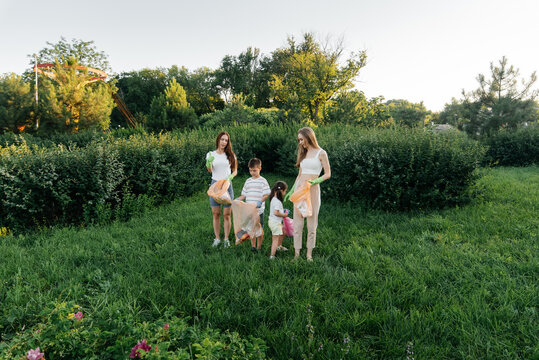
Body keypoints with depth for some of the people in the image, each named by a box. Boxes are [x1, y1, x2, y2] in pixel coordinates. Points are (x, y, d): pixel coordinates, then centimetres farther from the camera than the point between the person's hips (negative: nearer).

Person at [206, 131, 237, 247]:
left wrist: (231, 176, -13)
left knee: (226, 214, 1)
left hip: (227, 185, 0)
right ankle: (217, 238, 17)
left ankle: (226, 239, 12)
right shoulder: (210, 154, 4)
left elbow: (235, 170, 10)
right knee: (216, 214, 6)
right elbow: (209, 170, -8)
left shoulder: (231, 155, 5)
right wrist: (209, 162, -29)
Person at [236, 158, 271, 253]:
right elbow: (244, 195, 14)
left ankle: (259, 247, 18)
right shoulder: (248, 181, 11)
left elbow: (266, 194, -9)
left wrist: (260, 201, -25)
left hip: (259, 210, -4)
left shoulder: (263, 181, -4)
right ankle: (253, 246, 24)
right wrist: (237, 200, -1)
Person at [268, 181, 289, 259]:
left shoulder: (273, 199, 7)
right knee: (275, 239, -3)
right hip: (275, 222, -10)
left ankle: (279, 246, 43)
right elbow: (276, 213, -29)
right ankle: (272, 256, 0)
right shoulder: (277, 201, -23)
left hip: (272, 221, 10)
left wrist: (283, 211, 8)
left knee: (283, 231, 27)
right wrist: (284, 215, -15)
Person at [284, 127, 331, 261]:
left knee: (311, 222, 2)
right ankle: (296, 253, 12)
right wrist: (291, 191, 16)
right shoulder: (303, 153, 14)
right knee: (297, 221, 4)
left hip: (312, 189, -5)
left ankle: (309, 254, 12)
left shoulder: (321, 153, -2)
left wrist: (315, 181, -20)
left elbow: (328, 174, -3)